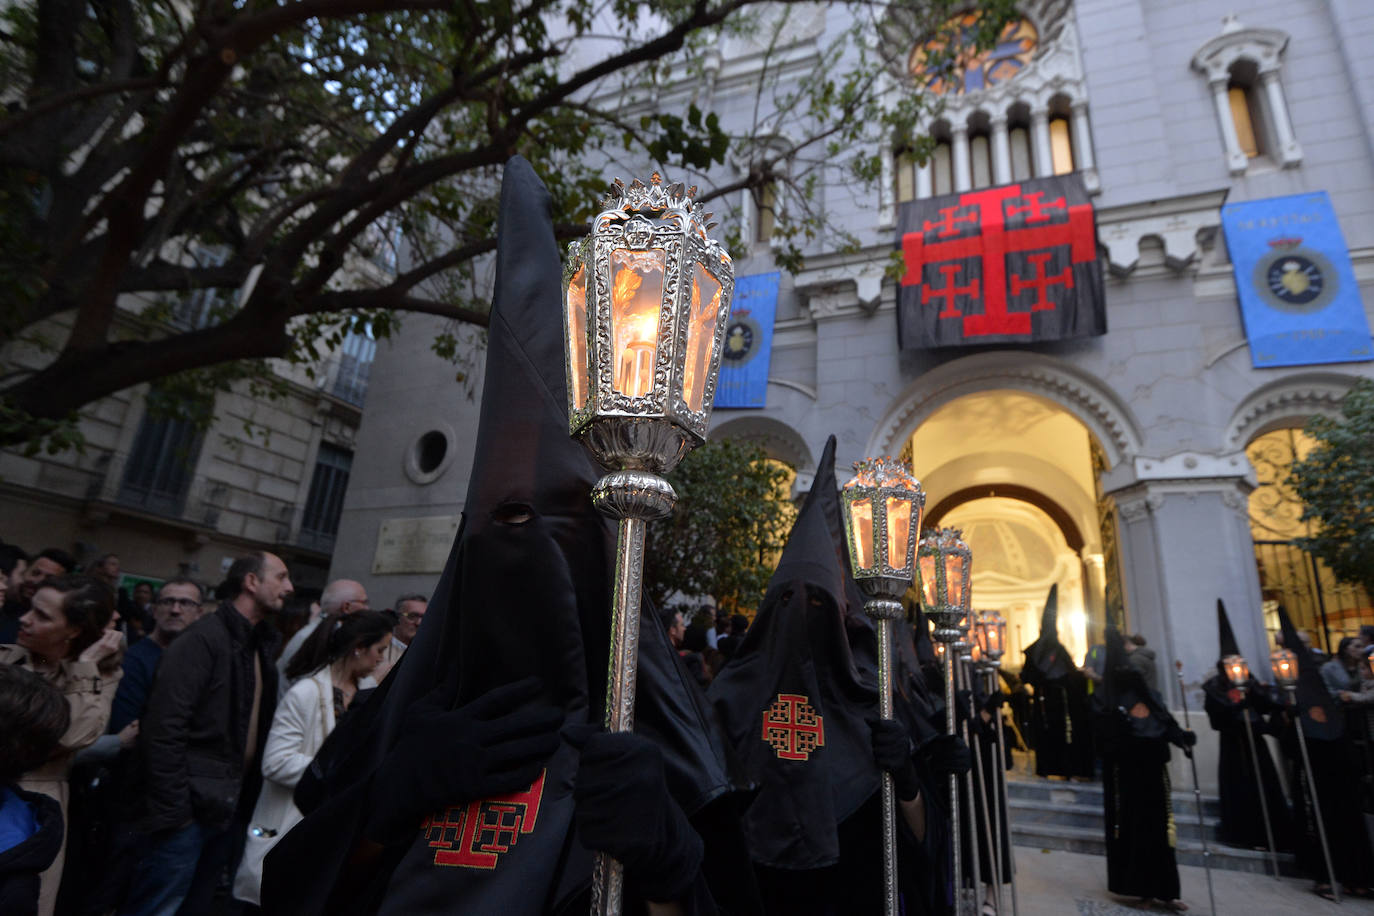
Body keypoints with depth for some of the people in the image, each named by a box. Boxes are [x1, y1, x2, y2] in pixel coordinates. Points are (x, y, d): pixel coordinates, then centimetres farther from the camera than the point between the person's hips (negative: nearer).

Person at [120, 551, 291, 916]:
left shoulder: (263, 645, 10)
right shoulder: (203, 639, -15)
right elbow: (164, 729, -19)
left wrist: (248, 799, 8)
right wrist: (170, 809, -18)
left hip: (232, 808, 8)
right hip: (192, 806, -8)